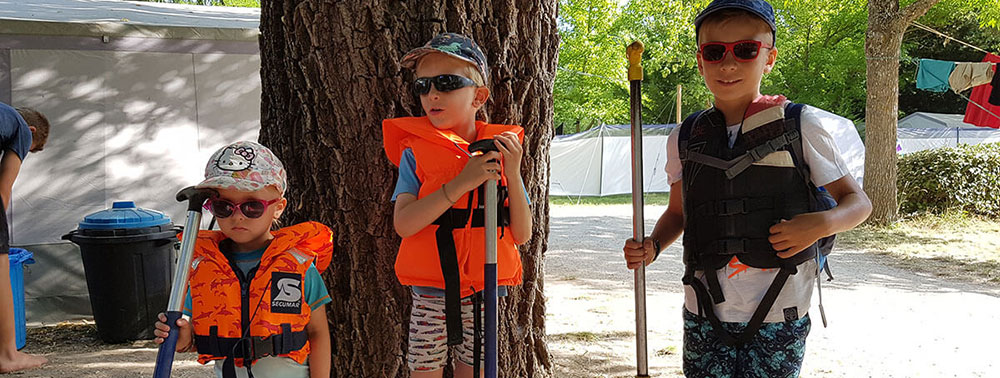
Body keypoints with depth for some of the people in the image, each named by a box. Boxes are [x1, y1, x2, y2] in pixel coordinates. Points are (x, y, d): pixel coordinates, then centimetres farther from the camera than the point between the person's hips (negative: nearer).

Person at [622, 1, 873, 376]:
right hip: (705, 317, 3)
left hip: (778, 317, -2)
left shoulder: (802, 126, -3)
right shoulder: (684, 139, 7)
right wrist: (652, 246, 0)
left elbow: (858, 202, 4)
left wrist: (820, 224, -17)